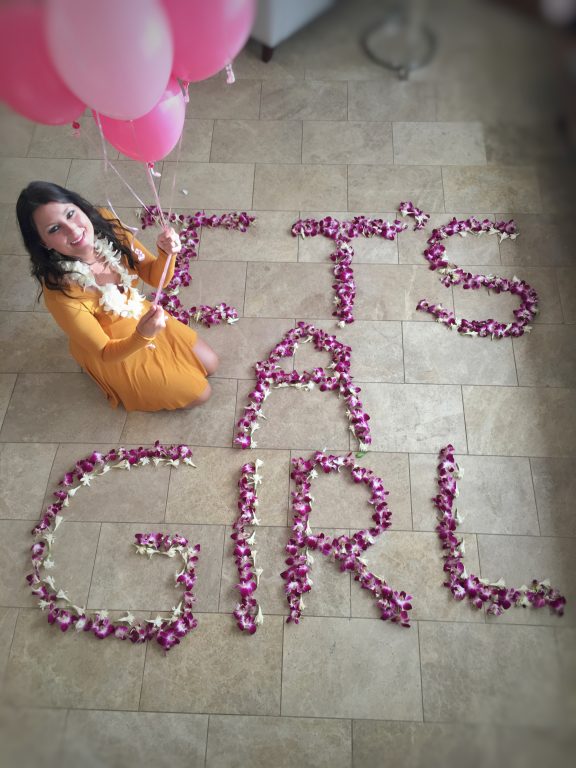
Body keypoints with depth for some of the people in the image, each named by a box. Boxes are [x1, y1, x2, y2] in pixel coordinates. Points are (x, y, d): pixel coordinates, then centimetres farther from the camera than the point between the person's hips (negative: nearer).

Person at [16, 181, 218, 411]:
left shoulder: (104, 226, -25)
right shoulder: (62, 292, -38)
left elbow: (156, 278, -14)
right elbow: (106, 353, -27)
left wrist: (167, 253, -38)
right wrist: (142, 336, -49)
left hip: (139, 314, 5)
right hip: (112, 352, -5)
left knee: (209, 364, 14)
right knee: (198, 394, 5)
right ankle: (124, 386, 23)